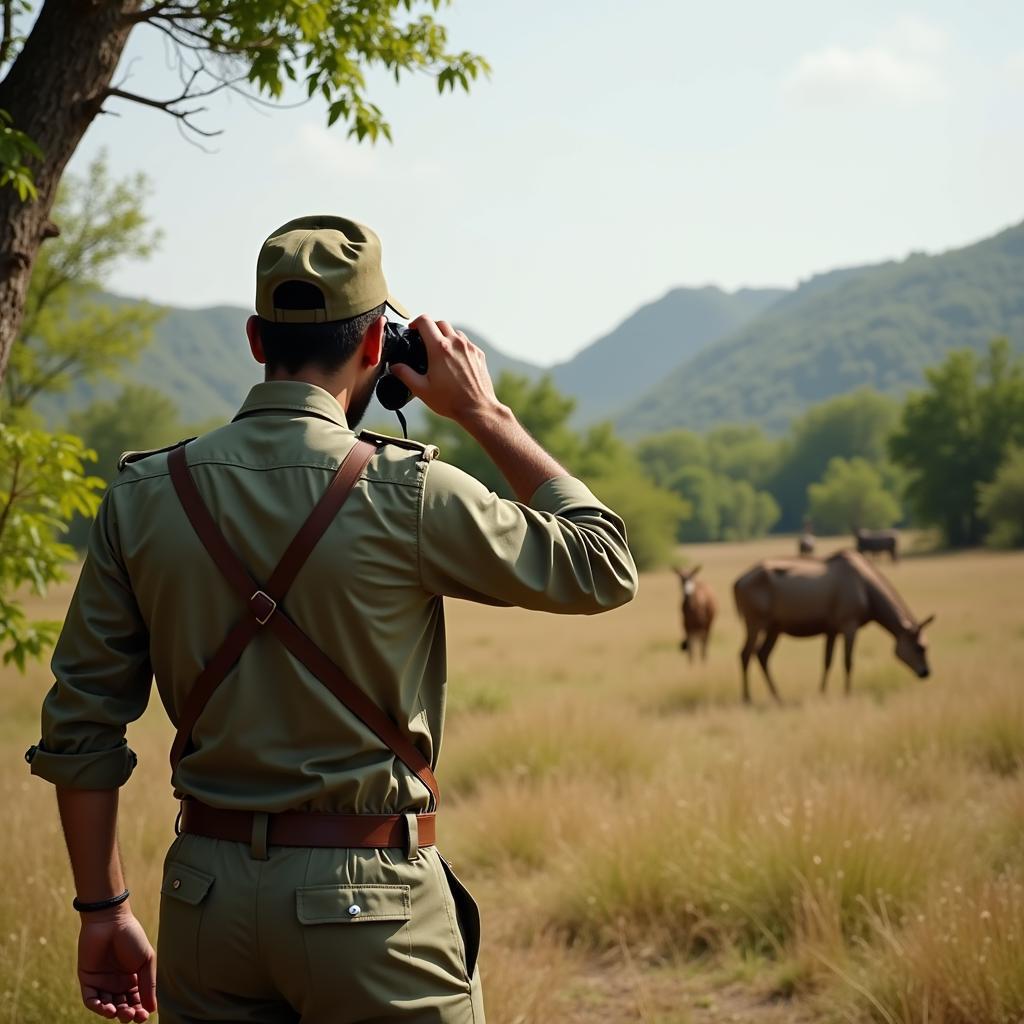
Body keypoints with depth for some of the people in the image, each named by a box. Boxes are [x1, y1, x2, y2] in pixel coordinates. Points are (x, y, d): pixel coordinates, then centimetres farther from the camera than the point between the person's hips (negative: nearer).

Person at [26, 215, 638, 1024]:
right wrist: (485, 414, 5)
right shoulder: (406, 495, -13)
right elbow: (604, 569, -1)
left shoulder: (143, 495, 0)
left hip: (205, 892, 4)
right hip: (368, 898, -4)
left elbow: (80, 727, 2)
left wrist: (104, 908, 11)